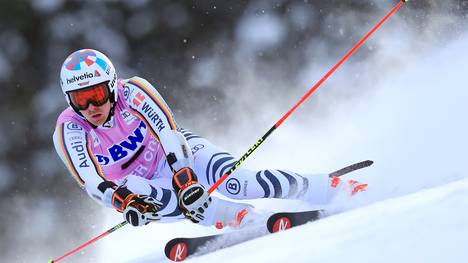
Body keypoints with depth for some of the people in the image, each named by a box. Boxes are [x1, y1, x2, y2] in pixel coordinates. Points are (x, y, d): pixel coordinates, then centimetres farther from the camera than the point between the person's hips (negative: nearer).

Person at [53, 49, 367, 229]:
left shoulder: (133, 92, -24)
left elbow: (169, 135, -32)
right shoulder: (69, 131, -21)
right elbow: (92, 183, -31)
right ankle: (244, 218, -35)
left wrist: (185, 179, -49)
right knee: (147, 199, -37)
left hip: (179, 153, -2)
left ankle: (331, 188, -19)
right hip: (139, 185, 2)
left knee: (235, 182, -29)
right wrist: (125, 201, -52)